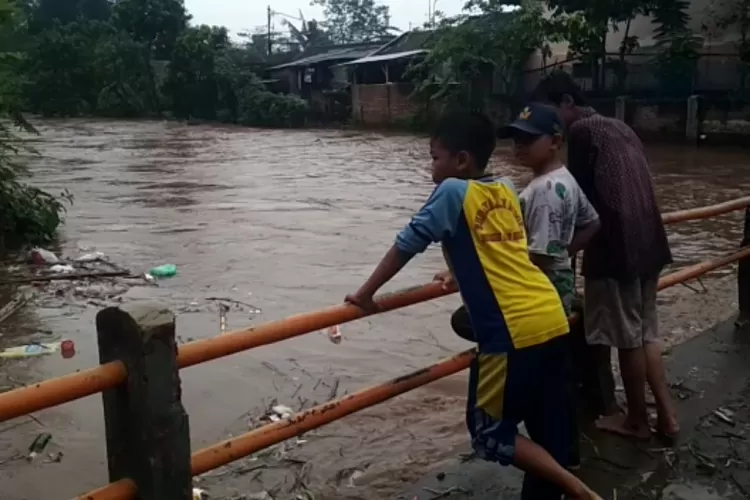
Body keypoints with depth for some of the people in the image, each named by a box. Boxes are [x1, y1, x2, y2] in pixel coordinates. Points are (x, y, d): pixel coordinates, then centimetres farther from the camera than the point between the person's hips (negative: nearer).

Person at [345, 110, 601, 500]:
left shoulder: (452, 191, -4)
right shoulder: (506, 190, 16)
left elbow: (407, 244, -1)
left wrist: (366, 292, 8)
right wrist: (463, 273, 44)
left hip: (513, 333, -8)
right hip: (553, 320, 8)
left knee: (490, 433, 7)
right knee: (548, 431, 17)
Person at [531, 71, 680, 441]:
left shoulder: (581, 130, -8)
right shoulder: (619, 128, 18)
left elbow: (579, 192, -7)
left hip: (616, 244, -9)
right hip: (646, 240, 9)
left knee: (626, 336, 4)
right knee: (646, 331, 17)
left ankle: (637, 419, 18)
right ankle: (667, 415, 19)